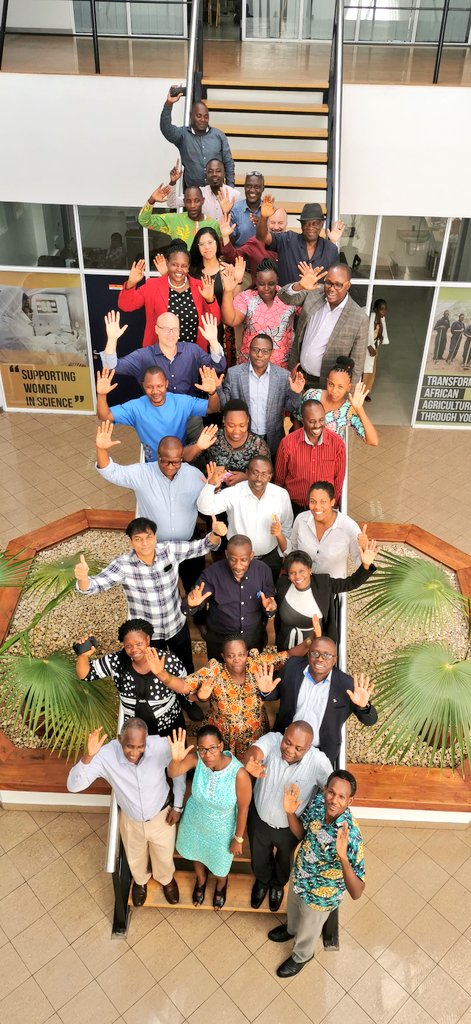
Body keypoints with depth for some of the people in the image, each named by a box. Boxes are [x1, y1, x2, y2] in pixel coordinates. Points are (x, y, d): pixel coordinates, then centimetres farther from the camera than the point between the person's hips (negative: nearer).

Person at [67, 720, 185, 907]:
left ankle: (167, 879, 63)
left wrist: (177, 806, -7)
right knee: (135, 858, 29)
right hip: (131, 820, 0)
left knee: (164, 857, 27)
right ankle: (140, 881, 65)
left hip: (161, 815, 0)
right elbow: (73, 786, -36)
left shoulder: (161, 746, -33)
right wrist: (88, 756, -53)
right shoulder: (105, 755, -35)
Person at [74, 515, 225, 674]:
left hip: (177, 625, 2)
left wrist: (215, 534, -35)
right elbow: (93, 585, -33)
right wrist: (83, 577, -56)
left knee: (186, 668, 27)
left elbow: (203, 545, -13)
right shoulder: (123, 565, -26)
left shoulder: (170, 550, -19)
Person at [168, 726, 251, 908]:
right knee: (197, 853, 32)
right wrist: (176, 759, -61)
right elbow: (172, 774, -39)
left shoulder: (239, 773, -38)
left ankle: (221, 885, 65)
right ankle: (201, 881, 67)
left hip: (221, 829, -2)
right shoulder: (196, 757, -31)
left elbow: (243, 808, -23)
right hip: (195, 820, 2)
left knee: (220, 863, 28)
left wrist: (238, 838, -9)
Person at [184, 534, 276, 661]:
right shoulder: (211, 573, -23)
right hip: (219, 641, -2)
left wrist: (269, 608, -29)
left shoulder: (263, 570, -16)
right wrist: (192, 605, -44)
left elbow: (269, 608, -5)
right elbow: (188, 610, -20)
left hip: (254, 639, 2)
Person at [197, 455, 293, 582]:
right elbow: (205, 509, -31)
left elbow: (287, 527, 4)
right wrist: (211, 484, -47)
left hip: (270, 558, 2)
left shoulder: (282, 494, -11)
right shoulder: (233, 493, -18)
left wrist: (281, 555, 8)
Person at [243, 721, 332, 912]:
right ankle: (262, 881, 65)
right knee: (259, 859, 29)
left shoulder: (318, 762, -32)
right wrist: (252, 761, -74)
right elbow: (255, 750, -52)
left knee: (284, 860, 31)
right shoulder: (272, 740, -32)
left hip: (291, 826, 0)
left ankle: (278, 885, 66)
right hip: (259, 817, 1)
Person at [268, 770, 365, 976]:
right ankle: (292, 929, 69)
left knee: (308, 930, 27)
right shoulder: (318, 802, -23)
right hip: (299, 876, 5)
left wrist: (343, 857, -55)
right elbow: (301, 834, -3)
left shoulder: (351, 836, -41)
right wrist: (290, 812, -23)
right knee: (293, 909, 36)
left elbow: (356, 893, -40)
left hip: (320, 895, -5)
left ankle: (301, 956, 59)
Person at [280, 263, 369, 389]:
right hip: (298, 375, 4)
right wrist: (300, 286, -33)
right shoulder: (313, 294, -7)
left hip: (327, 386, -3)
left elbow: (356, 363, -12)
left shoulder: (360, 318, -17)